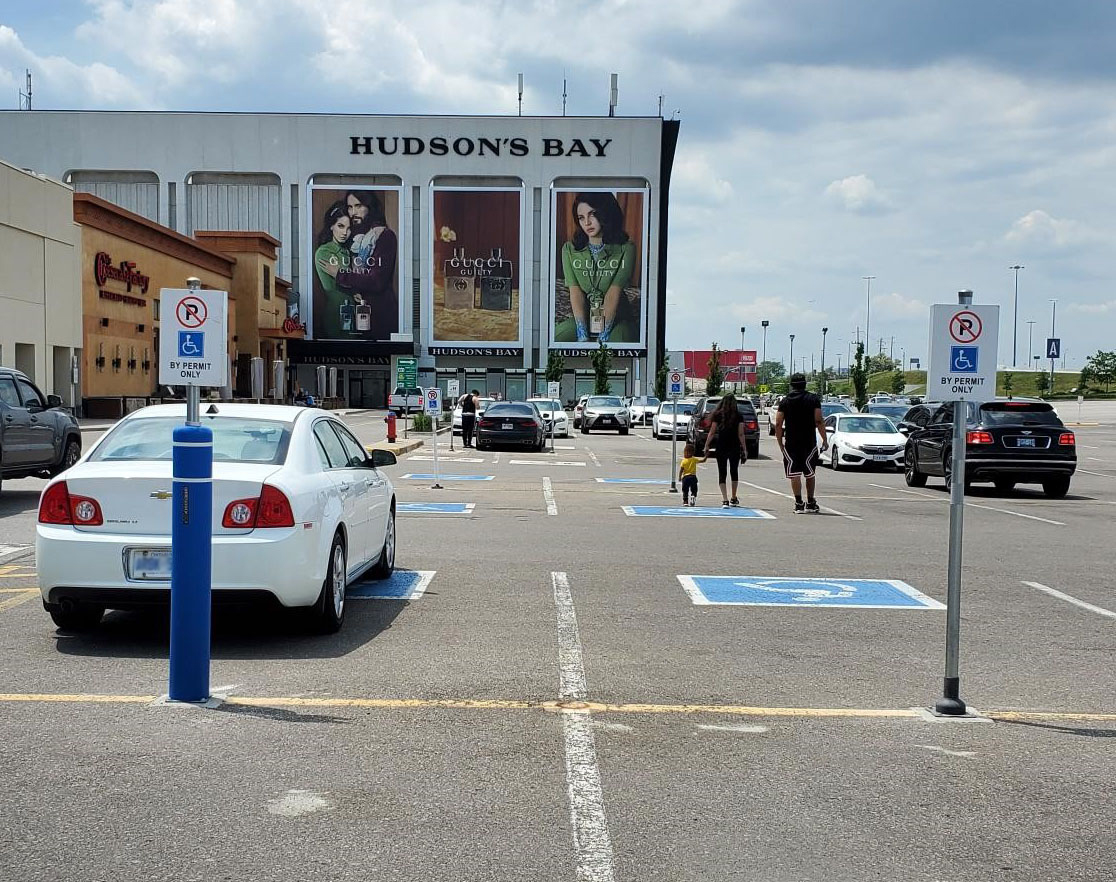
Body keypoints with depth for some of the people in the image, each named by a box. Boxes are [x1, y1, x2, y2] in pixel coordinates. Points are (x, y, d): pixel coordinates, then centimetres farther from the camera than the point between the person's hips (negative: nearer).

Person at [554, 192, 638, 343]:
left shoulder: (626, 249, -6)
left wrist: (603, 338, -21)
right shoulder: (570, 249, 2)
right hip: (582, 315, 3)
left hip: (616, 317, -3)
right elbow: (575, 291, -8)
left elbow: (614, 292, -14)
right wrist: (583, 336, -20)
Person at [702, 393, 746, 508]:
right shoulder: (739, 416, -2)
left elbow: (712, 433, -3)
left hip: (721, 447, -1)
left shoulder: (718, 415, -2)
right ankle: (733, 499, 29)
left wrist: (706, 447, 2)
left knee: (722, 473, 2)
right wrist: (743, 449, 0)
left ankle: (725, 500, -12)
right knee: (734, 472, 19)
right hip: (735, 447, 1)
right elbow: (741, 434, -4)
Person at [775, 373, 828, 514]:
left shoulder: (785, 401, 4)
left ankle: (799, 504, -4)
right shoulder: (813, 399, 1)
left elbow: (778, 424, -1)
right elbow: (819, 421, -8)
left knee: (794, 474, 2)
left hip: (791, 444, 0)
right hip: (810, 443, 0)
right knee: (809, 473, 13)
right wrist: (825, 440, -2)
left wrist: (780, 443, 8)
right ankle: (810, 503, 19)